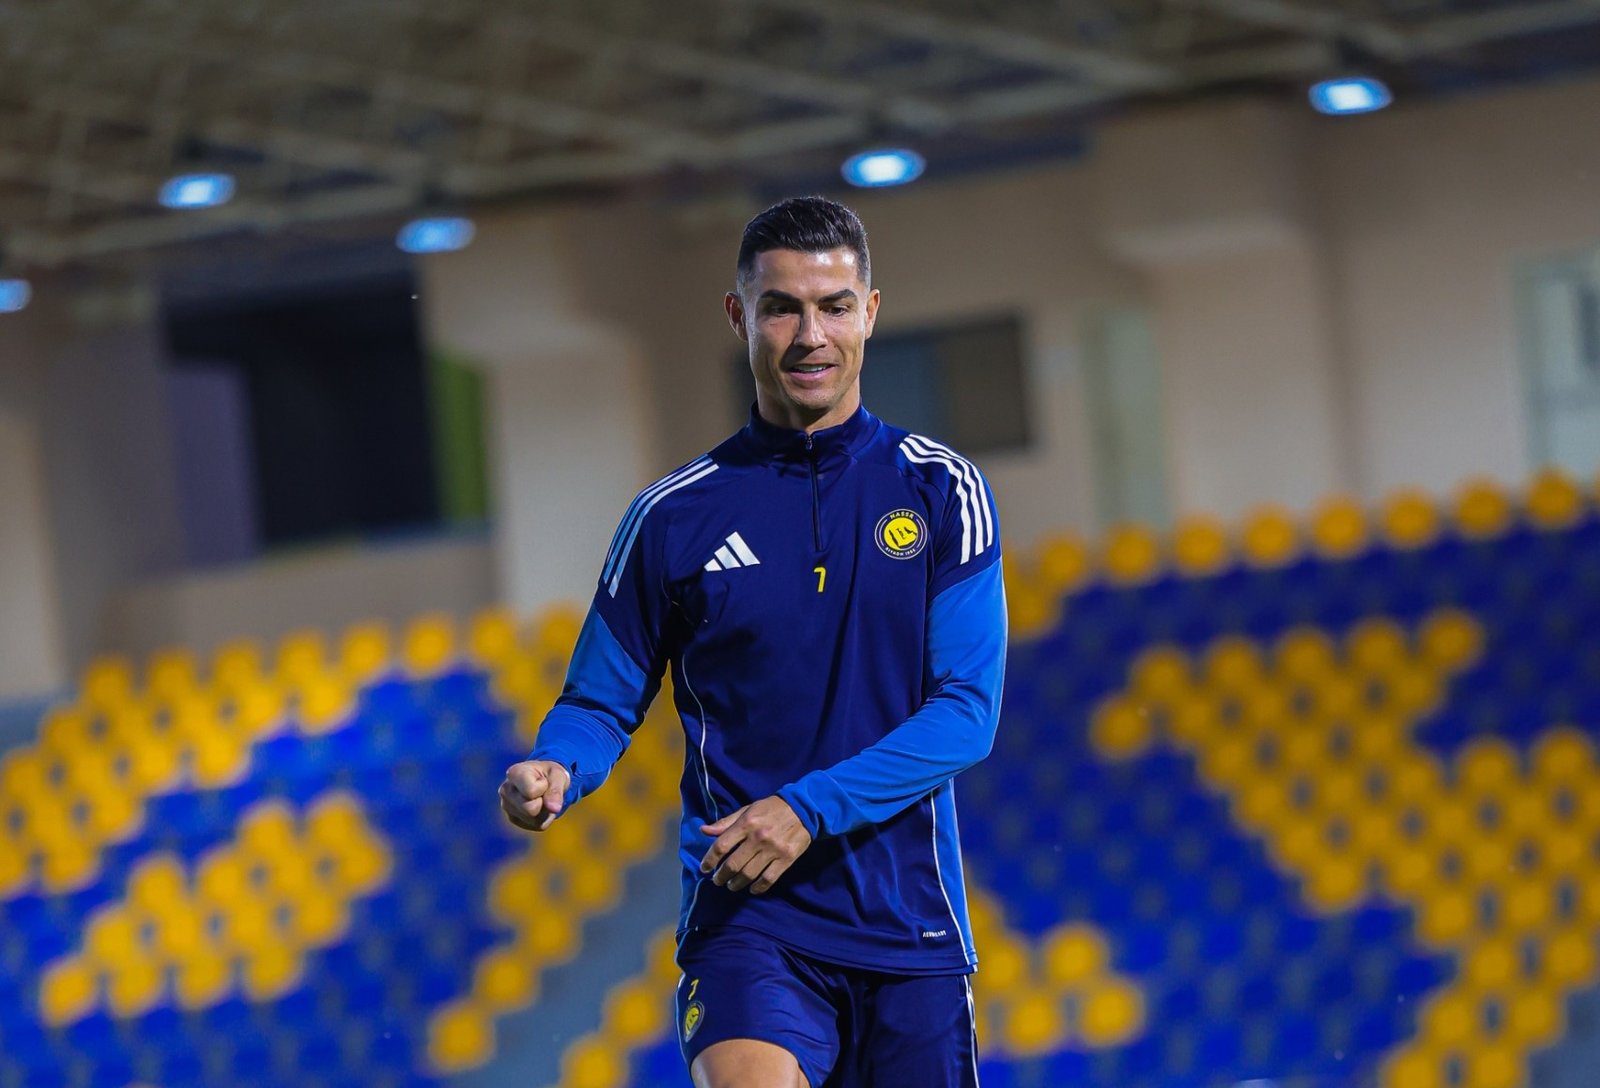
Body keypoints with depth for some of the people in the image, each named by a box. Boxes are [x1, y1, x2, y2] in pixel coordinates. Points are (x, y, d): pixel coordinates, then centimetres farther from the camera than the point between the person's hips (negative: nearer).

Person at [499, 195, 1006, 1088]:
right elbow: (602, 702, 11)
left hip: (910, 923, 2)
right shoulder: (674, 517, 4)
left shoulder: (942, 490, 4)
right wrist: (553, 772, -13)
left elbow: (968, 709, -4)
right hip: (748, 918, -2)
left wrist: (809, 809, -16)